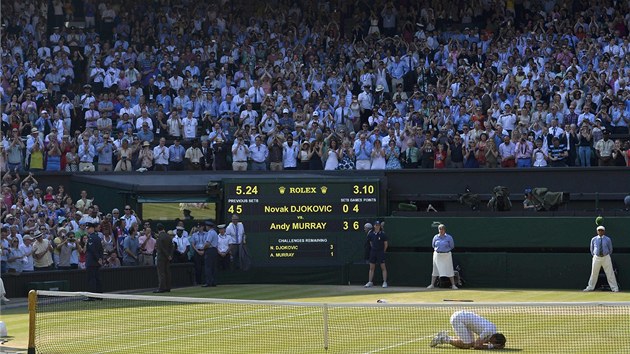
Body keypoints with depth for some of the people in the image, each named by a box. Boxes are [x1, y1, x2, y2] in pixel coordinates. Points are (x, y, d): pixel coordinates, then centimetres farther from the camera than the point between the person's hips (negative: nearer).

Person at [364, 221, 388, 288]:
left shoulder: (383, 234, -7)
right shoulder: (371, 234, 3)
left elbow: (385, 244, -1)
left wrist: (383, 251, 4)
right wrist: (374, 249, 13)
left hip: (381, 252, -4)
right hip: (373, 252, 4)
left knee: (383, 267, -5)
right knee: (371, 268, 6)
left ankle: (385, 282, -3)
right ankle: (370, 282, 11)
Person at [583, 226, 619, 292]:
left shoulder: (608, 239, 0)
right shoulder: (593, 239, 3)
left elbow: (610, 249, 11)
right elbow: (592, 249, 16)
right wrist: (594, 255, 12)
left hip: (606, 258, -1)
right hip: (596, 257, 1)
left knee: (610, 273, -3)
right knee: (594, 273, 6)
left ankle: (614, 288, -1)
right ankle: (590, 287, 16)